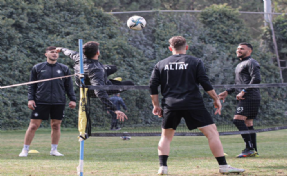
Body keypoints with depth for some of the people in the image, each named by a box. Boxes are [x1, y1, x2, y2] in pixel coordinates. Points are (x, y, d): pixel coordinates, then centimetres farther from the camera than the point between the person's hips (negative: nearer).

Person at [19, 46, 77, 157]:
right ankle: (25, 150, 3)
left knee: (56, 126, 4)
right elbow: (32, 85, 9)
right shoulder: (37, 68, 8)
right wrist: (30, 99, -1)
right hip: (41, 102, -2)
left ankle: (54, 150, 16)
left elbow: (69, 86, 14)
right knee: (33, 125, -4)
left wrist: (72, 99, 6)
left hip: (59, 102, 2)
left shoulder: (64, 69, 11)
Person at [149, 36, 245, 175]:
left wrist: (156, 105, 18)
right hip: (193, 104, -3)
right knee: (212, 132, 1)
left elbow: (153, 86, 10)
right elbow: (205, 83, -1)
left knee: (166, 137, 19)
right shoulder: (195, 62, 5)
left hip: (170, 105, 3)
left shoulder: (161, 64, 12)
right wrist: (216, 99, 8)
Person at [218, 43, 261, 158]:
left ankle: (249, 147, -20)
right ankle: (254, 150, 8)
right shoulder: (240, 65, 25)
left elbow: (256, 79, -19)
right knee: (248, 123, 7)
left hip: (250, 97, -10)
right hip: (243, 98, 10)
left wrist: (243, 92, -21)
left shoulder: (251, 63, -6)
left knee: (238, 120, -19)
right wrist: (227, 92, 24)